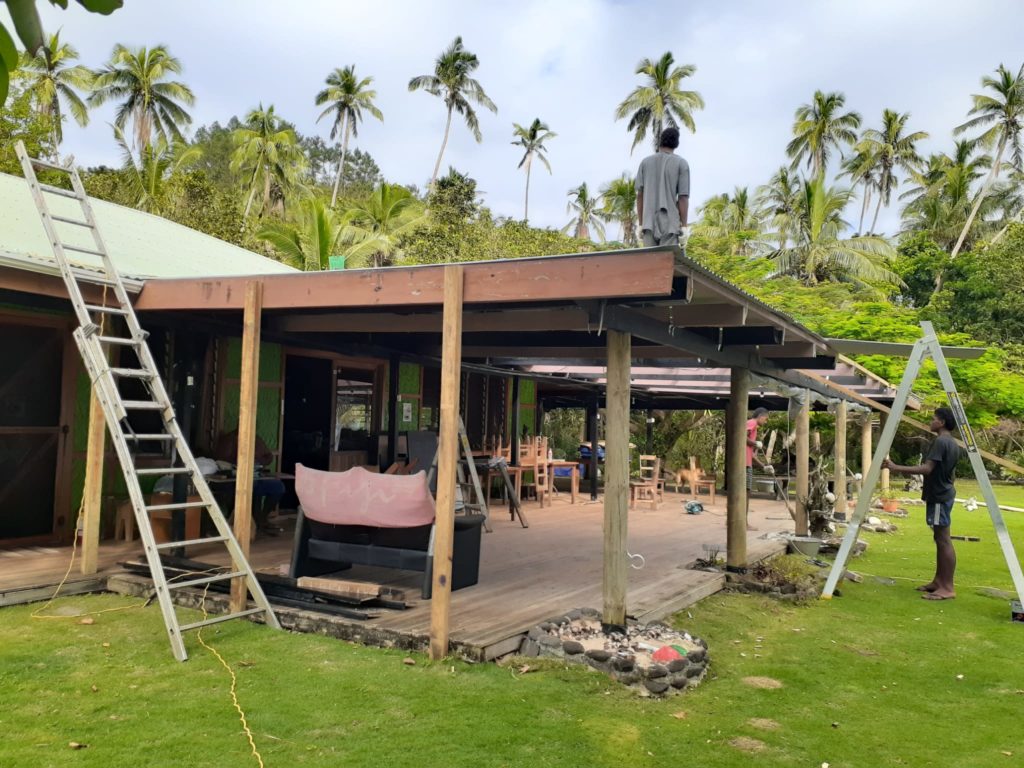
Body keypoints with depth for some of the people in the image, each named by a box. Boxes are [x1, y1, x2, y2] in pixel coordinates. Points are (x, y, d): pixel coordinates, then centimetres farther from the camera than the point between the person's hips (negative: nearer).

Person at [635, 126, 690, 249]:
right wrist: (684, 227, -7)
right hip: (670, 224, -3)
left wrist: (640, 225, 9)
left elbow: (639, 195, 5)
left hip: (649, 223, 3)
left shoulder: (645, 162, 8)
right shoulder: (681, 164, 0)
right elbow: (683, 197, -7)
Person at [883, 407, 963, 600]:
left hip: (939, 496, -10)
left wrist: (897, 468, -25)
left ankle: (948, 588, -8)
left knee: (944, 540, -9)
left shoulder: (940, 441, -16)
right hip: (943, 494, 10)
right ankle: (939, 581, 19)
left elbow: (927, 469, -25)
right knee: (940, 539, 13)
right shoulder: (953, 443, 15)